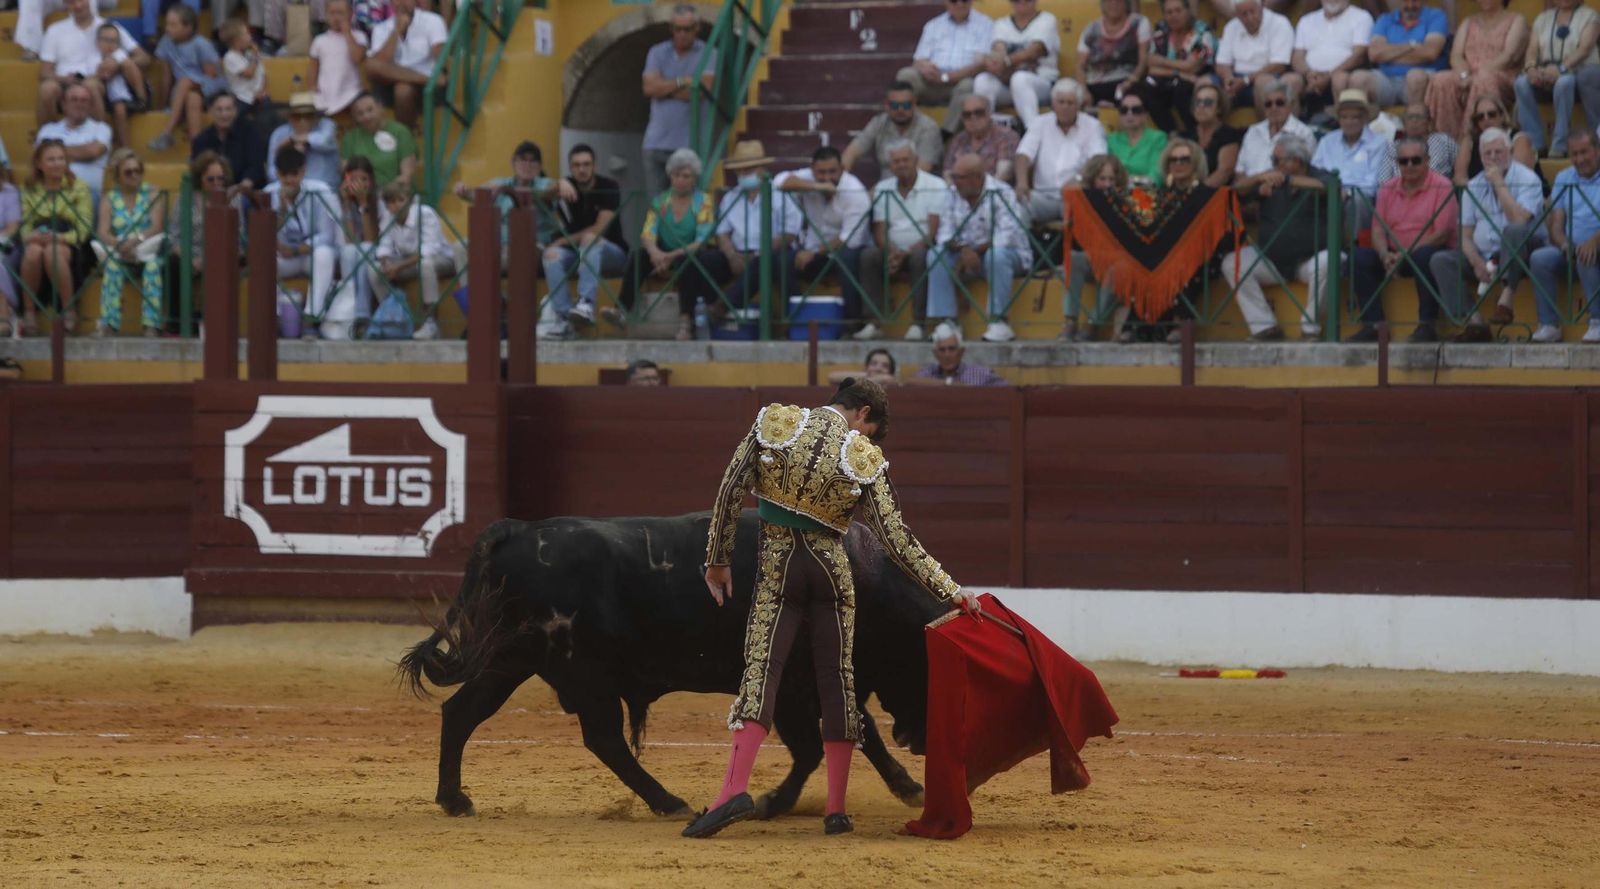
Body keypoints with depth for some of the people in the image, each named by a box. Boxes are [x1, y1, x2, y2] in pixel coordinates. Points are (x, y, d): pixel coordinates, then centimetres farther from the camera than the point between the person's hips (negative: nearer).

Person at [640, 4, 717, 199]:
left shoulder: (707, 54, 3)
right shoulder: (657, 52, 12)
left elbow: (703, 89, -11)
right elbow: (649, 88, -2)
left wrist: (665, 88, -4)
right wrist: (683, 82, -7)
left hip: (689, 144, -3)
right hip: (657, 141, 3)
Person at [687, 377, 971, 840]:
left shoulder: (775, 423, -2)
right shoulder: (864, 459, -6)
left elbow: (730, 491, -1)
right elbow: (896, 540, -6)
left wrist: (718, 558, 9)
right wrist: (952, 591, 0)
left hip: (776, 568, 0)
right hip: (832, 571, 0)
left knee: (760, 672, -4)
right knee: (838, 680, 9)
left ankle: (735, 788, -24)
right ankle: (836, 810, 8)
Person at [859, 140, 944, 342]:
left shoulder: (936, 187, -3)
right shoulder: (882, 189, 12)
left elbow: (933, 232, -11)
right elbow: (879, 231, 4)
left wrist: (906, 253, -21)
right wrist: (892, 253, -17)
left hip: (922, 248, -3)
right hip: (894, 251, 4)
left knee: (920, 257, -37)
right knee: (868, 255, -26)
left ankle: (918, 323, -34)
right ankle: (874, 322, -28)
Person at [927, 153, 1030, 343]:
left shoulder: (1001, 194, -13)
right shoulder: (953, 195, 4)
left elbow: (1005, 238, -23)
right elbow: (945, 234, -3)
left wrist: (976, 250, -23)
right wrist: (963, 249, -24)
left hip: (1009, 254, -5)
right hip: (968, 256, 5)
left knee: (996, 254, -39)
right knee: (935, 255, -18)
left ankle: (998, 322, -33)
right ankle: (946, 322, -21)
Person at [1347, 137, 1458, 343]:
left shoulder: (1441, 187, -5)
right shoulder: (1388, 189, 11)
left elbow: (1442, 233, -13)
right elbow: (1378, 229, 7)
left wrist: (1406, 255, -21)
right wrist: (1385, 255, -16)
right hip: (1394, 255, 5)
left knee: (1425, 255, -39)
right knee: (1360, 256, -19)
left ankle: (1426, 326, -31)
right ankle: (1372, 325, -20)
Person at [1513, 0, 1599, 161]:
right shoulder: (1543, 18, 18)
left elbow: (1584, 49, -10)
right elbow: (1532, 51, 8)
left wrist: (1561, 69, -25)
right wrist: (1531, 68, -16)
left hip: (1578, 71, -4)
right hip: (1545, 73, 4)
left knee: (1564, 82, -40)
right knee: (1521, 83, -28)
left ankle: (1559, 146, -36)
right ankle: (1535, 143, -29)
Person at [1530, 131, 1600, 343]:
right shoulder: (1564, 179, 17)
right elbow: (1556, 224, 9)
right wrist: (1564, 244, -15)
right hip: (1569, 250, 4)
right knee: (1540, 258, -26)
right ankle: (1548, 324, -21)